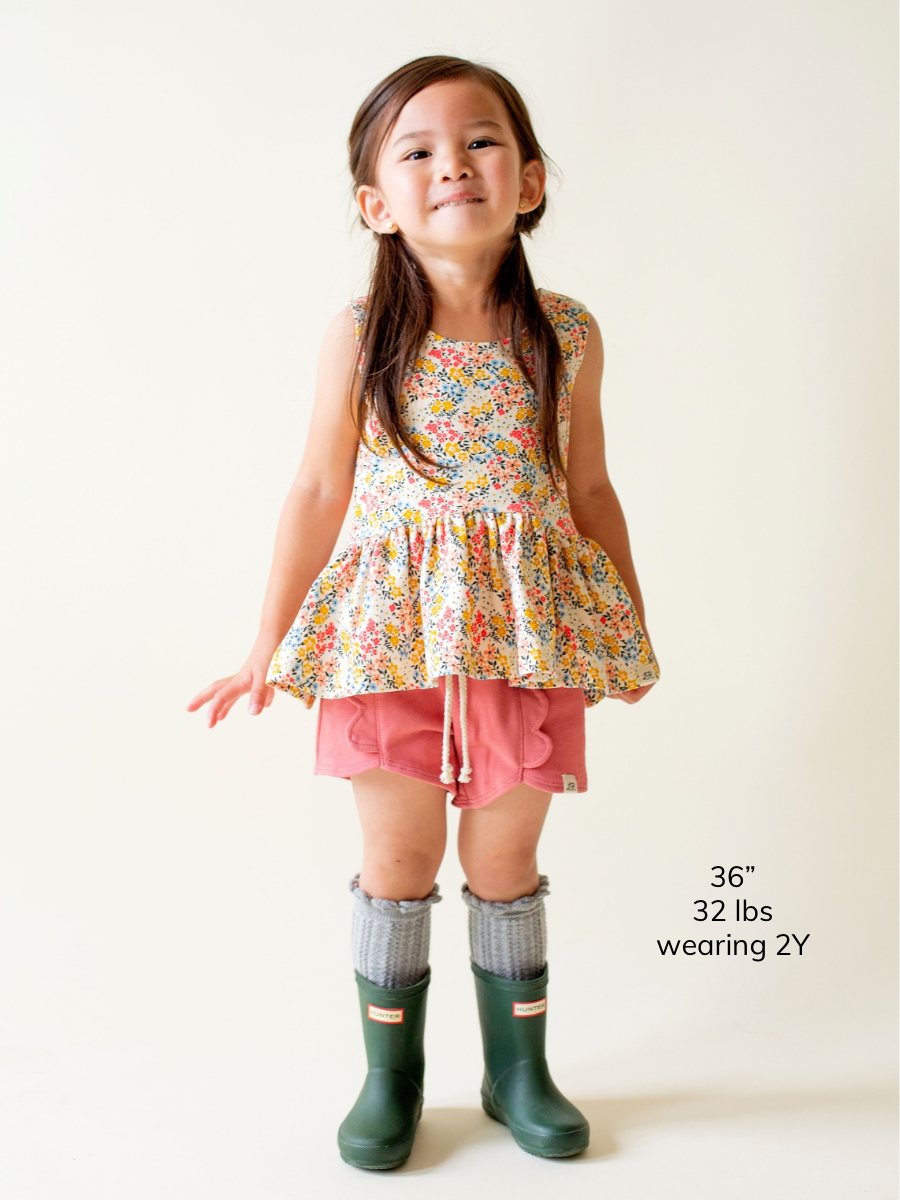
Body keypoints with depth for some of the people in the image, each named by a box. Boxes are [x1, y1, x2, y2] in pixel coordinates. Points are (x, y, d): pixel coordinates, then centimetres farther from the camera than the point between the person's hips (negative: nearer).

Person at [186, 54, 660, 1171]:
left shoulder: (567, 333, 1)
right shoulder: (359, 337, -3)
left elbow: (590, 490, 10)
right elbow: (321, 490, 3)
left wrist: (632, 632, 14)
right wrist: (269, 646, 5)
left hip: (527, 627, 1)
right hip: (394, 624, -1)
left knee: (506, 856, 12)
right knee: (398, 856, 9)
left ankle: (518, 1069, 33)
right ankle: (391, 1076, 30)